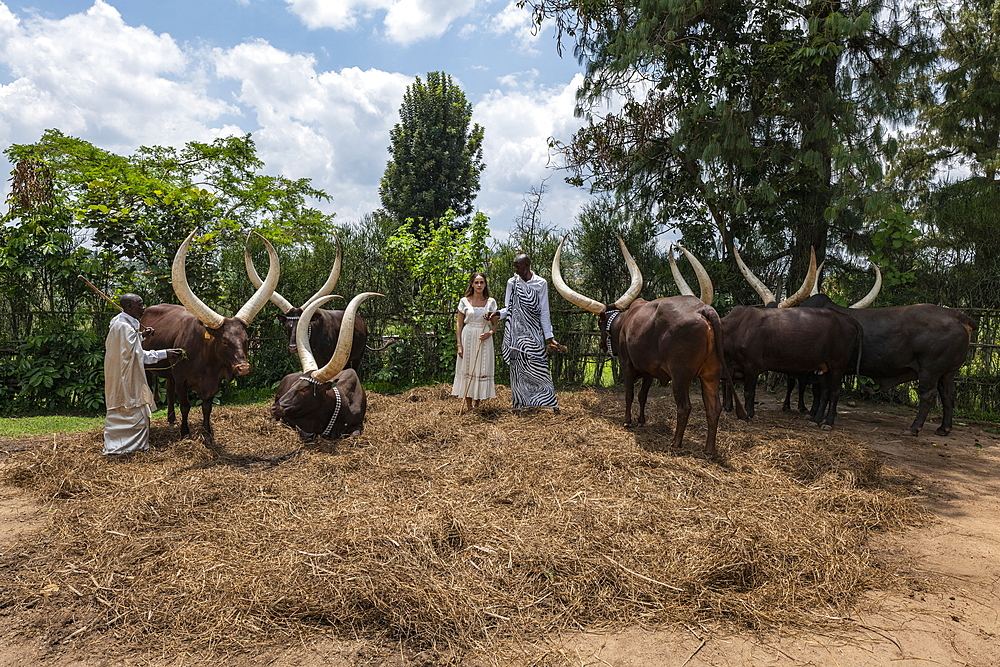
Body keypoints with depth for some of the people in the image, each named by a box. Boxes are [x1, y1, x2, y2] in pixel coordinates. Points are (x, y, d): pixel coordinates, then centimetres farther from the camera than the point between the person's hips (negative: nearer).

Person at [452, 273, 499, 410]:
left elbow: (495, 325, 9)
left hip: (484, 340, 1)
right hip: (468, 338, -1)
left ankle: (476, 404, 12)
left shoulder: (491, 302, 5)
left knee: (482, 370, 1)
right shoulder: (464, 301, 2)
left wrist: (490, 333, -13)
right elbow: (459, 324, 2)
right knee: (466, 369, 1)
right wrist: (459, 345, -5)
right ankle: (468, 405, 9)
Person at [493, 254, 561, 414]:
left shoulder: (540, 284, 0)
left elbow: (544, 311, 1)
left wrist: (549, 335, -3)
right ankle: (520, 402, 11)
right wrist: (496, 314, -8)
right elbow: (509, 309, 12)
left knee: (538, 365, -7)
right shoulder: (512, 282, 7)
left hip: (533, 331, -2)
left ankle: (552, 402, 1)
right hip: (515, 332, 3)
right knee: (517, 366, 3)